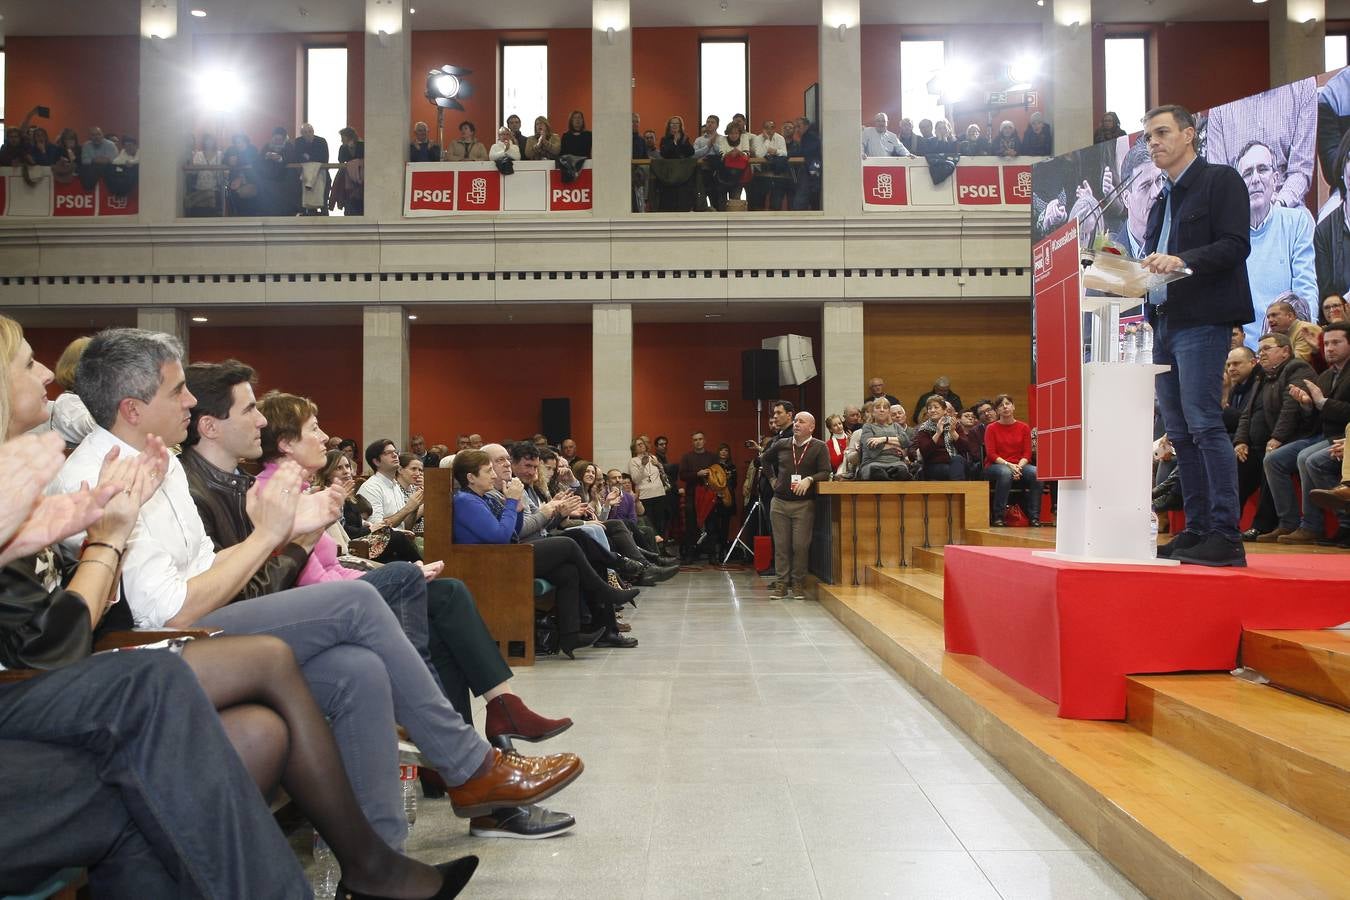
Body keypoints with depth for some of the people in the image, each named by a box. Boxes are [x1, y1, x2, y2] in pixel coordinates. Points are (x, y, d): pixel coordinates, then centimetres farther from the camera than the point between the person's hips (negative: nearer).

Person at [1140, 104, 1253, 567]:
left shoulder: (1221, 180, 1)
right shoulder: (1161, 202, 24)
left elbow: (1236, 245, -11)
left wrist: (1183, 261, -23)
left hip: (1202, 320, -8)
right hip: (1163, 324, 8)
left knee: (1203, 423, -13)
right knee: (1179, 432, 6)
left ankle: (1225, 535, -11)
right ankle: (1196, 530, 10)